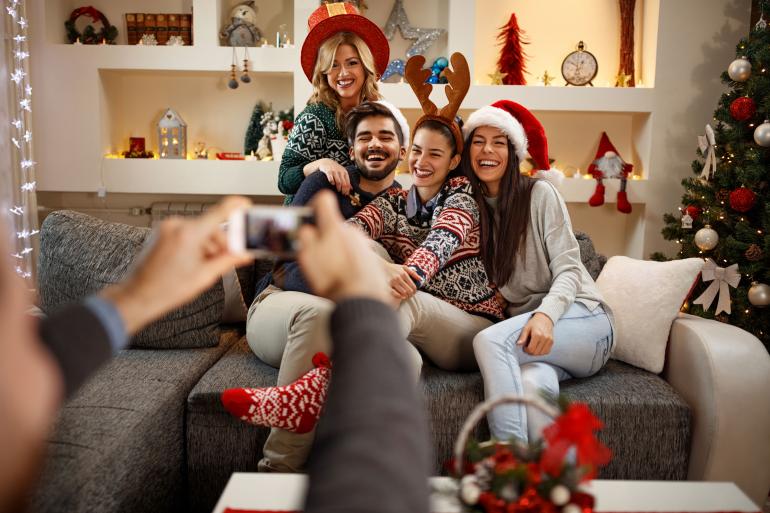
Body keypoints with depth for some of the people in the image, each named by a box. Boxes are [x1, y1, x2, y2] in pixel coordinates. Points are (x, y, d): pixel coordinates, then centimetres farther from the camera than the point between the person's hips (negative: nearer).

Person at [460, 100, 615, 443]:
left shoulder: (539, 193, 1)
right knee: (531, 384, -36)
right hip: (524, 324, 3)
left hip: (581, 318, -2)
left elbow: (568, 269, -6)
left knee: (489, 340, -33)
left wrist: (546, 315, -25)